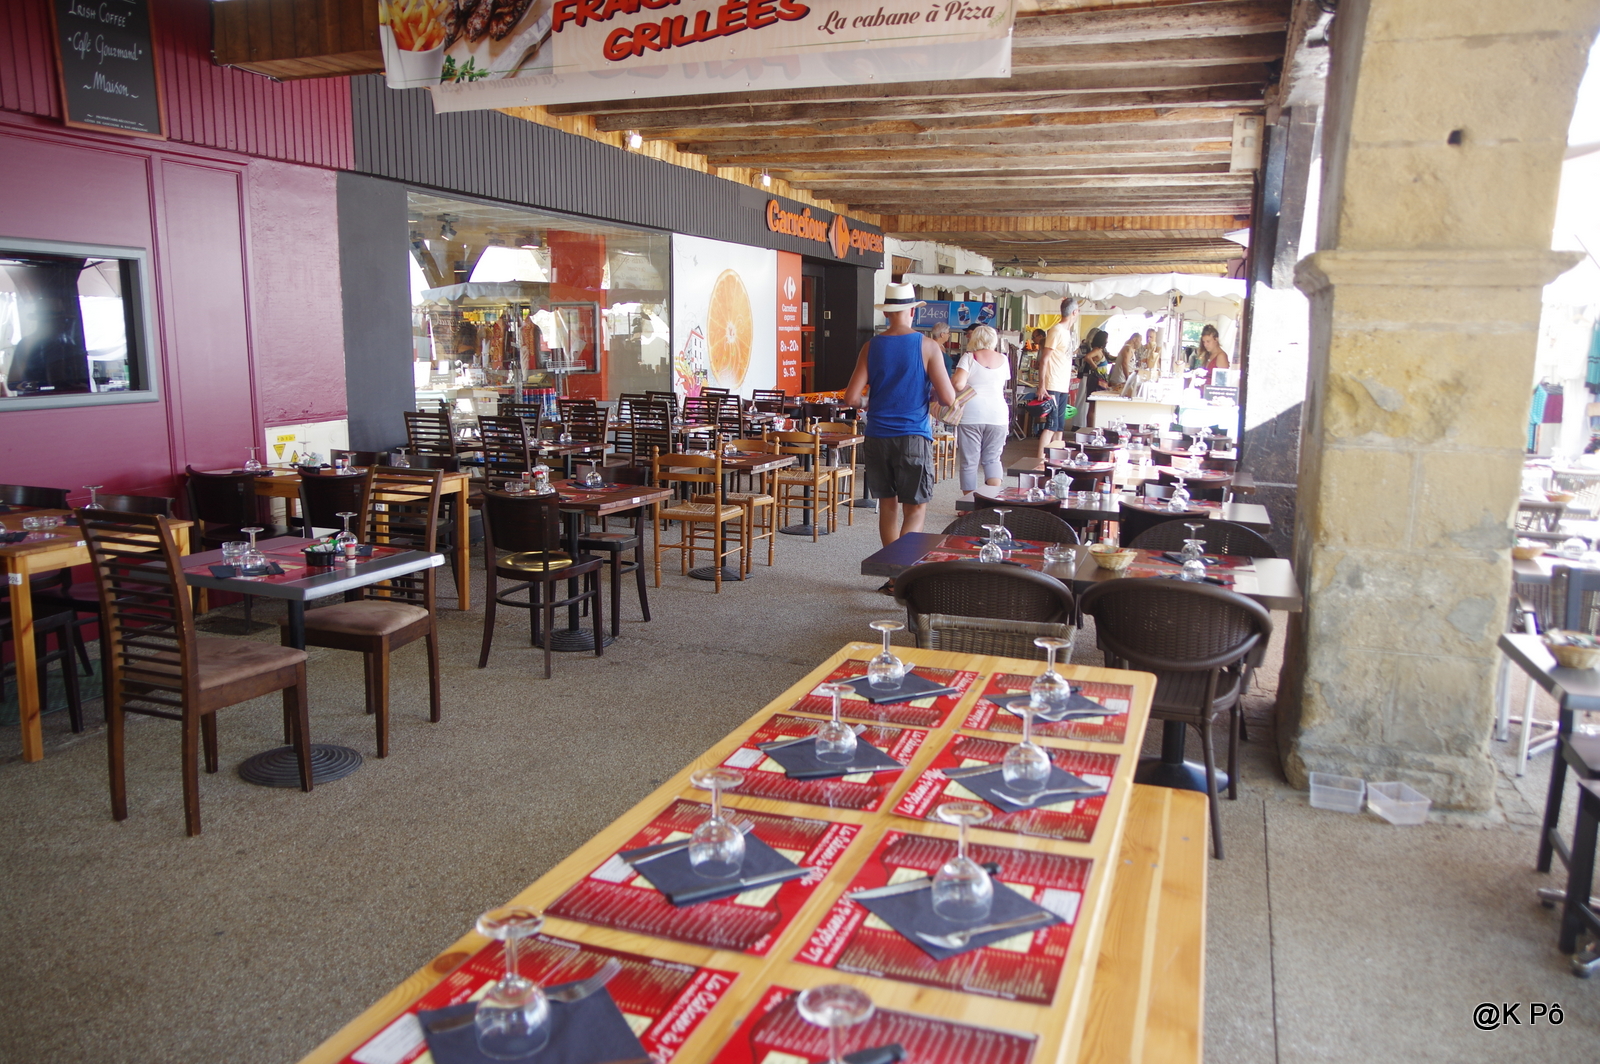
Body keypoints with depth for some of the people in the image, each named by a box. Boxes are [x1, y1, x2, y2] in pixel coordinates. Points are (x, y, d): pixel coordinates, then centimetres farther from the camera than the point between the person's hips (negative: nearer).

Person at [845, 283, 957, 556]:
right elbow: (948, 397, -9)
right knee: (915, 510, 2)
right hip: (913, 437, -4)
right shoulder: (927, 346, -6)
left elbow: (852, 398, -2)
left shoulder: (871, 346, 2)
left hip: (877, 438, 4)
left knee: (888, 506, 14)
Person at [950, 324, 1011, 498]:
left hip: (971, 415, -3)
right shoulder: (1003, 360, 9)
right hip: (998, 414, 3)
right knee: (992, 459, 14)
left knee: (969, 462, 4)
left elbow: (958, 384, -15)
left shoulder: (969, 357, -3)